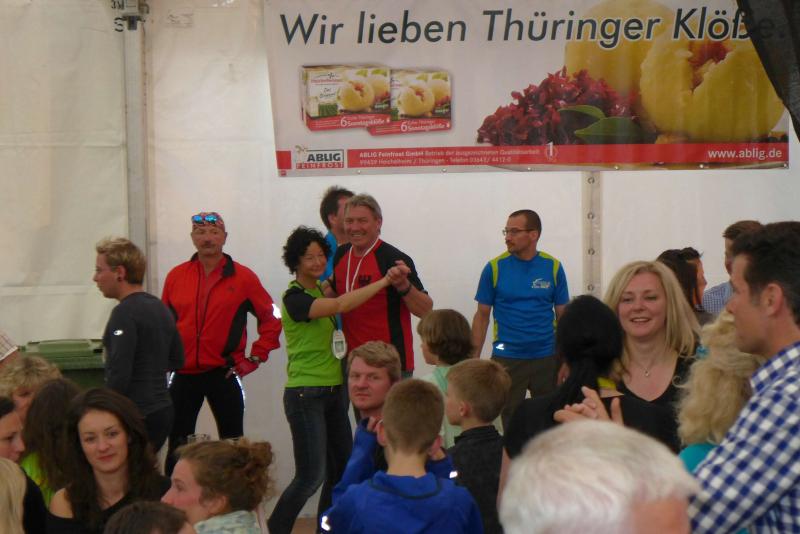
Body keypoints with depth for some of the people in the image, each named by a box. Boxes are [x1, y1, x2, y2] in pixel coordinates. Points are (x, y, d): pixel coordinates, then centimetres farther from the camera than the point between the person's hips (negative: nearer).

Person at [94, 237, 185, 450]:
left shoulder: (125, 313, -14)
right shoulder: (160, 308, 12)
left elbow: (119, 374, -20)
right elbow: (176, 361, 21)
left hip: (136, 415, -9)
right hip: (163, 409, 9)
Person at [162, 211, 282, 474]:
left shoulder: (243, 277, -2)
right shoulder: (175, 276, 5)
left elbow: (271, 319, 3)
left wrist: (254, 358, -2)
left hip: (223, 374, -2)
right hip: (183, 375, 2)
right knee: (177, 447, 8)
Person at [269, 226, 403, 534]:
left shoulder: (321, 291, 12)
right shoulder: (294, 298, -14)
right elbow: (341, 305, -26)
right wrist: (384, 281, -24)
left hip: (333, 391, 9)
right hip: (305, 395, -8)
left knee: (343, 468, 10)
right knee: (311, 475, -9)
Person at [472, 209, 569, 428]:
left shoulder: (553, 267, 1)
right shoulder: (495, 268, -1)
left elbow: (563, 315, 5)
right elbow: (482, 316, 3)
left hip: (546, 358, 1)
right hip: (506, 359, -1)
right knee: (509, 421, 5)